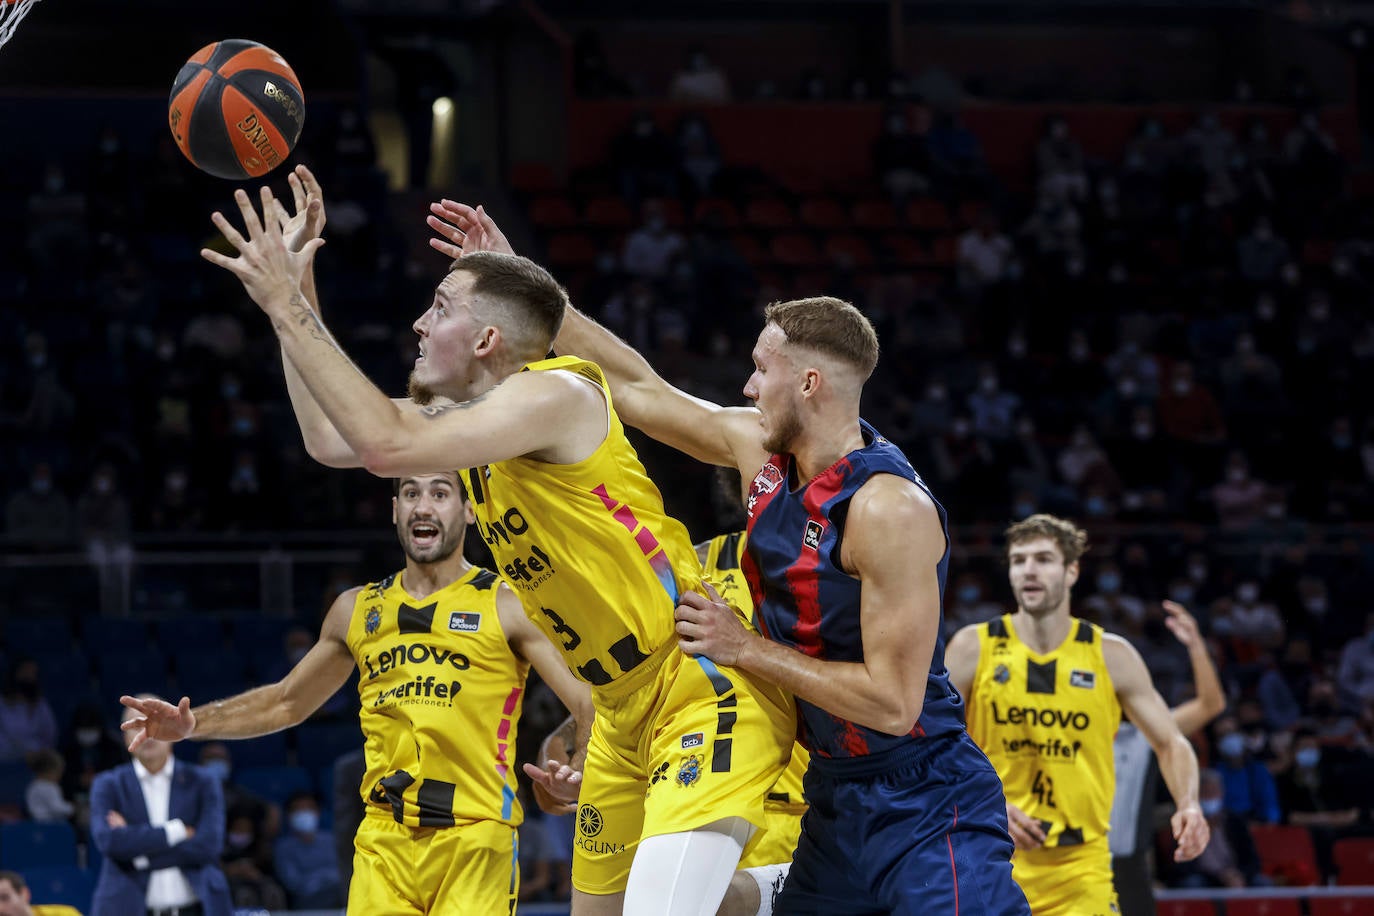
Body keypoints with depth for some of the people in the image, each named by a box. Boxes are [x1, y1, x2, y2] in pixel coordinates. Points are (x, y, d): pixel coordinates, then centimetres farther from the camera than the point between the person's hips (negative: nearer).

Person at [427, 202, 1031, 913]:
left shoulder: (889, 508, -22)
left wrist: (746, 648, -17)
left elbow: (892, 701, -24)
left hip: (925, 809, -8)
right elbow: (640, 389, 16)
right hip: (837, 800, 8)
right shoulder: (764, 453, 3)